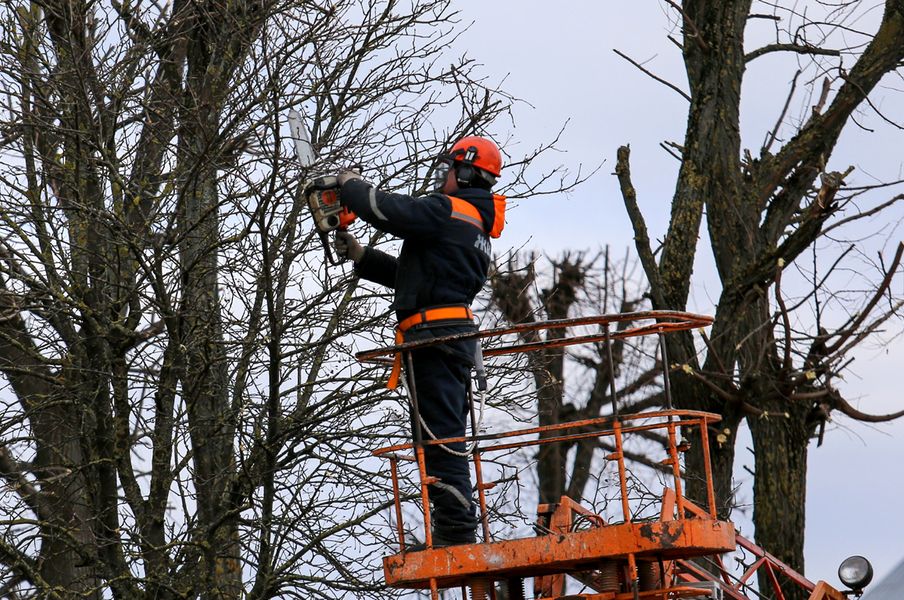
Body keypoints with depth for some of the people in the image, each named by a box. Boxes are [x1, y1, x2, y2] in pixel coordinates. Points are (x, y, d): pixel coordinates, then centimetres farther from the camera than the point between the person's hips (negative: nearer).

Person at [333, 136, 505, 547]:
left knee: (440, 437, -12)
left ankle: (455, 532, -17)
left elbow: (387, 210, -18)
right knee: (445, 438, 12)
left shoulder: (448, 211, -8)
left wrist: (351, 185, 2)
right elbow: (413, 275, 27)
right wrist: (359, 256, 24)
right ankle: (456, 532, 10)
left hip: (435, 331, -11)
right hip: (458, 333, 11)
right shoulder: (475, 228, 24)